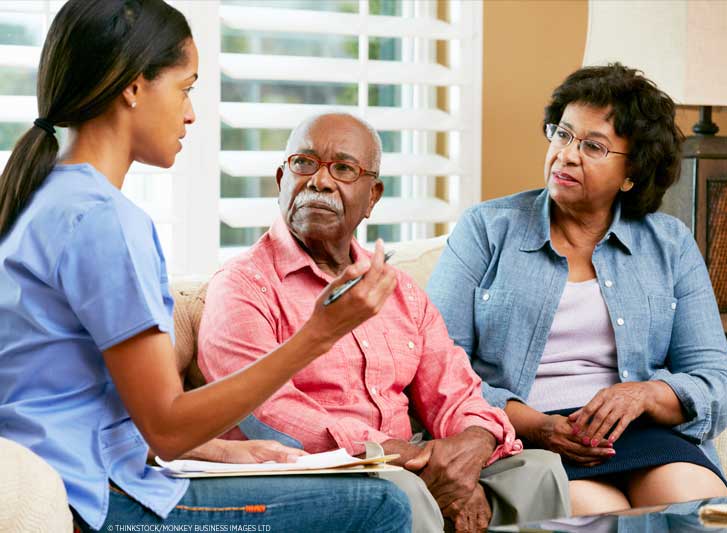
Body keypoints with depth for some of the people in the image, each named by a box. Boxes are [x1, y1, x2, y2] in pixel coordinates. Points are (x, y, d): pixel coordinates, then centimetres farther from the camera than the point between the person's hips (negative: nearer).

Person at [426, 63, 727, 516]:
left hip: (638, 432, 3)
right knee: (601, 514, -34)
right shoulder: (486, 229, 9)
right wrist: (530, 423, -16)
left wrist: (645, 394, -15)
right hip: (517, 440, -2)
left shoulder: (671, 245, 15)